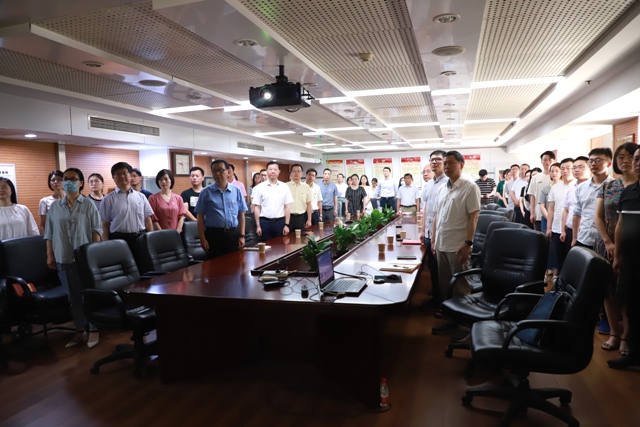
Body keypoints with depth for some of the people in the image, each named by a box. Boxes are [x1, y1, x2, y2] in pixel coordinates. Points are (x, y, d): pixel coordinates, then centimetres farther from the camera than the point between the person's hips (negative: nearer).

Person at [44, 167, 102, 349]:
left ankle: (93, 329, 13)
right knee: (73, 296, 10)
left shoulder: (88, 204, 0)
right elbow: (49, 234, 10)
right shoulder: (54, 206, 8)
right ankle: (79, 329, 19)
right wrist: (50, 255, 4)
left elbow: (96, 230, -3)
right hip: (63, 258, 3)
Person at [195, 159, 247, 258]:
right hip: (214, 234, -1)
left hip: (233, 234, 1)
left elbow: (241, 215, 6)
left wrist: (242, 236, 1)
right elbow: (200, 217, 1)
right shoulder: (206, 192, 0)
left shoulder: (236, 191, 4)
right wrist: (202, 238, -4)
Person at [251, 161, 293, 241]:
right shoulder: (260, 187, 0)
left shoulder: (284, 187, 3)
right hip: (265, 222, -1)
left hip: (280, 222, 1)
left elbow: (287, 207, 3)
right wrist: (258, 226, -1)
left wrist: (286, 225, -1)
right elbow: (256, 207, 2)